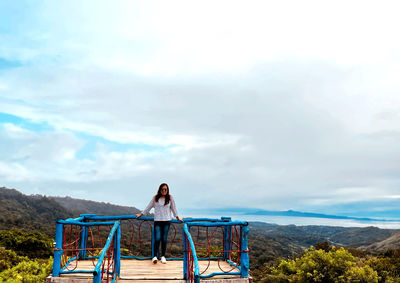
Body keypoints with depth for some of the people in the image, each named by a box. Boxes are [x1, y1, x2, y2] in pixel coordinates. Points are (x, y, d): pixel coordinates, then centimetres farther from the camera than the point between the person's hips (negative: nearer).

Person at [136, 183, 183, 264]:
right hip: (157, 221, -1)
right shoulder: (155, 198, 4)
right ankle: (155, 256, -2)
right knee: (157, 239, -9)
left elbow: (173, 208, 15)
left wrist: (177, 217, 19)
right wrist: (141, 214, 16)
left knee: (164, 239, 4)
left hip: (166, 221, 1)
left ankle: (163, 256, 14)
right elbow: (149, 207, 12)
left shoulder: (170, 198, 6)